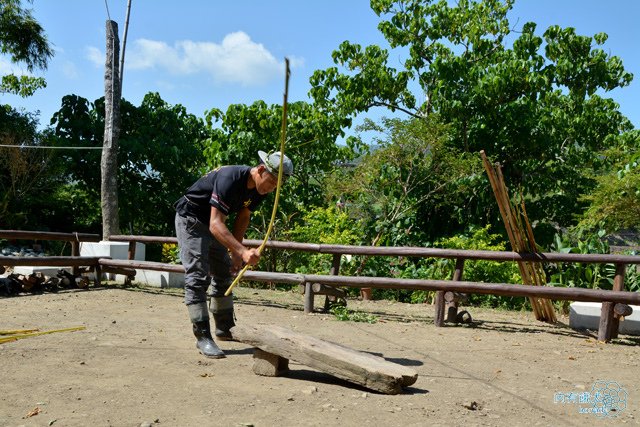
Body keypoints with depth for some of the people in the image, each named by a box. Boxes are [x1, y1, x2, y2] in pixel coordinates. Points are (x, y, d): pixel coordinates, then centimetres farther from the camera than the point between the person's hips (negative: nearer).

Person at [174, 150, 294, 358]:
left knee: (225, 274, 12)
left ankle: (224, 329, 25)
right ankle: (203, 337, -8)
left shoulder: (259, 189, -9)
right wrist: (243, 251, -50)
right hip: (190, 219, -9)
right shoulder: (230, 179, -34)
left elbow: (242, 217, 6)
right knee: (198, 277, -13)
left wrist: (236, 252, 0)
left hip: (213, 224, 9)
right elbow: (215, 224, -40)